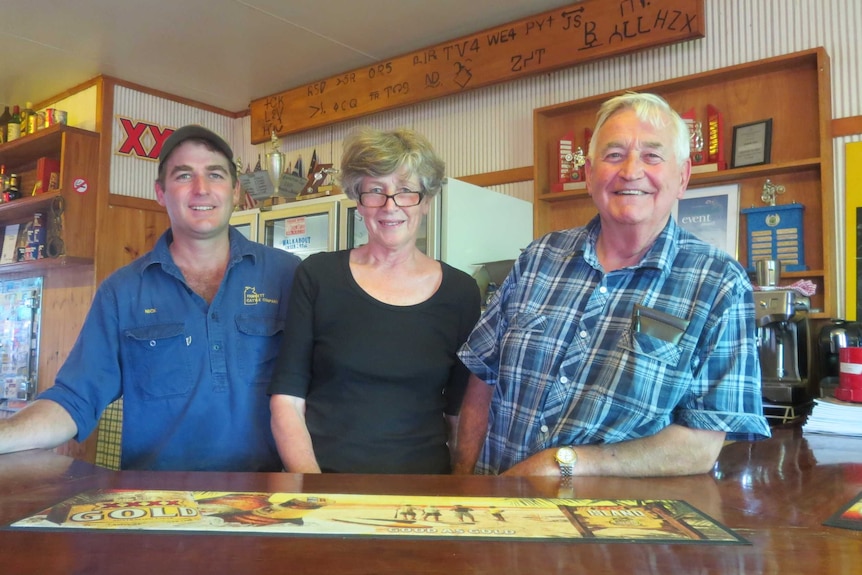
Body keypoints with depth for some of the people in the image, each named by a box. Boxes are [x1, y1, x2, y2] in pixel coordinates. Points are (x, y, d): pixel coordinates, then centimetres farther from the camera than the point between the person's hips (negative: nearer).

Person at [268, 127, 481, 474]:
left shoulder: (460, 293, 4)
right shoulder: (317, 276, 1)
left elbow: (461, 414, 9)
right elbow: (286, 400, 0)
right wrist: (309, 481, -12)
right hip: (324, 472, -1)